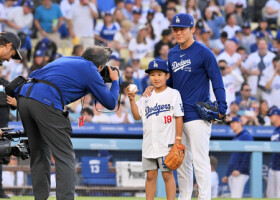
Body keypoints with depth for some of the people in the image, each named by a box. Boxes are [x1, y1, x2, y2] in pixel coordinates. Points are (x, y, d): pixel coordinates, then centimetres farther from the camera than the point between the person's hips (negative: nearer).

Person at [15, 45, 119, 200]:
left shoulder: (65, 60, 28)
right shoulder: (91, 71, 9)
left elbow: (33, 75, 34)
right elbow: (110, 103, 12)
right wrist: (115, 81, 29)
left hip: (24, 95, 7)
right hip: (46, 103, -7)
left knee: (38, 153, 17)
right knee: (65, 157, -2)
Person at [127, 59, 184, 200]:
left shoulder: (173, 94, -1)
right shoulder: (147, 97, 14)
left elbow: (179, 117, -4)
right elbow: (137, 116, 10)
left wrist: (178, 140, -10)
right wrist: (132, 99, -3)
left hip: (167, 143, -5)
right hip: (149, 144, 5)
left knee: (167, 174, -4)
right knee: (150, 174, 7)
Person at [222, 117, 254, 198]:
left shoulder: (246, 136, -3)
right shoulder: (235, 139, 25)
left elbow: (248, 155, -14)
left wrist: (240, 170, -21)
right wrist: (227, 175, 22)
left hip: (241, 173, -9)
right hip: (232, 174, 9)